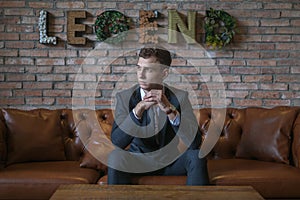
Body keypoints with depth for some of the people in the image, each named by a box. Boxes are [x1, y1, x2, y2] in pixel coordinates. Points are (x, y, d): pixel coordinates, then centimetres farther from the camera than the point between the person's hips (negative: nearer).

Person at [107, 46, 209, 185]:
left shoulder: (180, 97, -11)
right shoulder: (124, 97, -11)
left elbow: (194, 142, -23)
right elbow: (117, 142, -23)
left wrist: (169, 110, -35)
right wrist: (138, 109, -35)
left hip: (172, 160, 1)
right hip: (139, 160, 0)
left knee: (196, 156, -28)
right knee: (115, 158, -30)